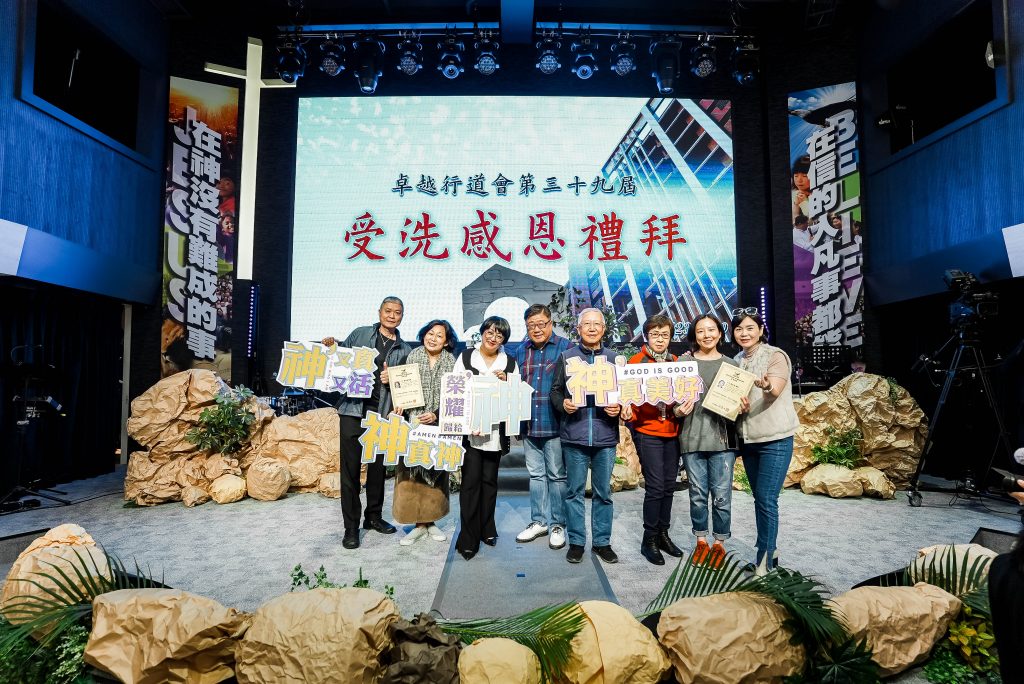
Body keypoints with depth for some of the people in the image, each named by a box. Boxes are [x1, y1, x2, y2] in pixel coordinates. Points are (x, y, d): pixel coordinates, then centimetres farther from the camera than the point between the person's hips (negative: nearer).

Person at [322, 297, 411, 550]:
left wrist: (392, 379, -7)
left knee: (378, 467, 12)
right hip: (353, 409, -2)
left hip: (382, 414, 3)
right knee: (350, 468, -2)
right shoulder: (359, 334, 6)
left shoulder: (404, 350, 11)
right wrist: (331, 349, -8)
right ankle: (351, 527, 7)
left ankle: (374, 516, 29)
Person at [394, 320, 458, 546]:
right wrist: (401, 405, -11)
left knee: (435, 473, 8)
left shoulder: (451, 362, -1)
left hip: (439, 425, 0)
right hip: (413, 424, 0)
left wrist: (436, 416, -14)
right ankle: (420, 523, 9)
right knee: (412, 472, -1)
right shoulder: (413, 356, 3)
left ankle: (431, 521, 20)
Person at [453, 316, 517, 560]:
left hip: (495, 430, 2)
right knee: (471, 481, -5)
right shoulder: (465, 357, 4)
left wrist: (506, 381, -10)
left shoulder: (510, 362, 9)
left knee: (490, 479, 11)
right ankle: (468, 539, 1)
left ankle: (487, 529, 25)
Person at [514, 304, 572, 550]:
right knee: (536, 474, 14)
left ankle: (558, 524, 18)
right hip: (529, 425, 5)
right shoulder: (521, 351, 11)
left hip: (555, 424, -5)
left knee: (557, 475, 6)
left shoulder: (565, 348, -4)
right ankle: (539, 521, 27)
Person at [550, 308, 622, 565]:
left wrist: (618, 407, -9)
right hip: (574, 435, -1)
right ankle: (576, 542, 19)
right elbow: (555, 390, 7)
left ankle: (602, 542, 22)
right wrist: (562, 404, -13)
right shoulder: (566, 357, 6)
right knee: (575, 491, 6)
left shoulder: (613, 358, 9)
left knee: (603, 492, 9)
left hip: (605, 436, 1)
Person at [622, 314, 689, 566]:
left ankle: (663, 534, 26)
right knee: (655, 486, -6)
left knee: (669, 486, 11)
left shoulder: (675, 361, 12)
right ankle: (649, 540, 9)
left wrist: (683, 408, -7)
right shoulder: (637, 361, -3)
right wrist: (628, 413, -26)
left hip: (672, 431, 5)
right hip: (647, 431, -5)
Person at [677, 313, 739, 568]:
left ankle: (719, 543, 18)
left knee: (721, 495, 1)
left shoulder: (730, 364, 8)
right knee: (698, 493, 8)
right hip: (692, 437, 0)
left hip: (722, 437, 0)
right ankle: (701, 540, 25)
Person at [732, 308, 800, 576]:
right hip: (748, 438, 6)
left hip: (775, 439, -6)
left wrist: (766, 386, -47)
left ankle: (764, 562, 0)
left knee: (766, 499, -8)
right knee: (759, 498, 12)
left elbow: (775, 392, -24)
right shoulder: (736, 361, 9)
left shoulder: (776, 355, -10)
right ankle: (768, 551, 25)